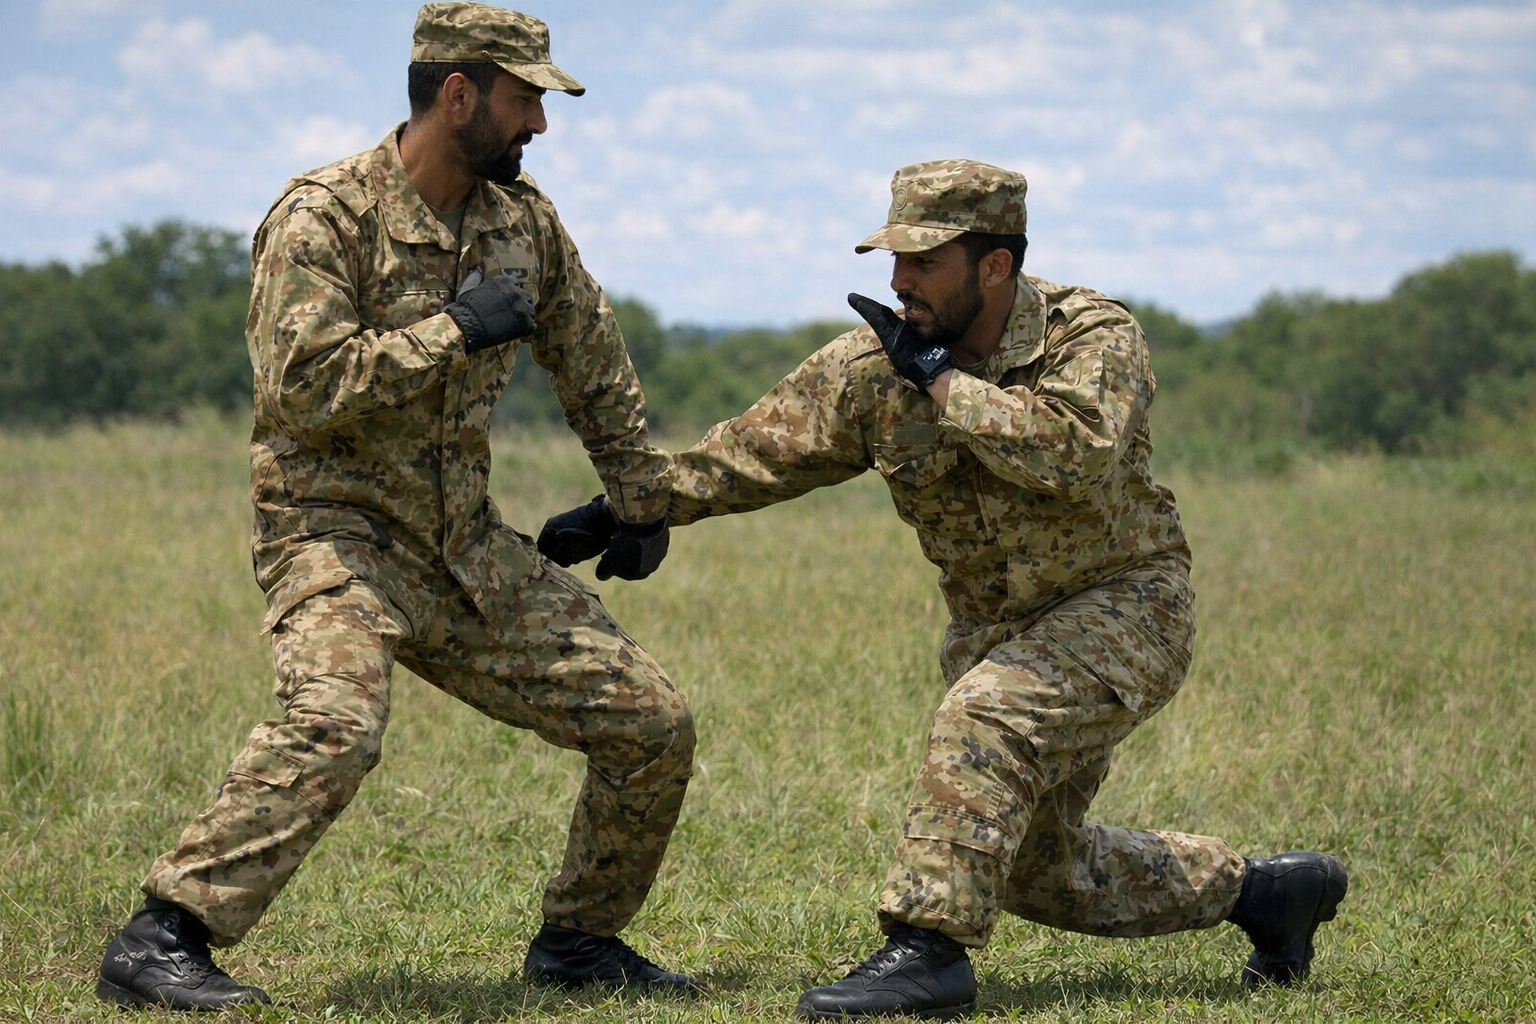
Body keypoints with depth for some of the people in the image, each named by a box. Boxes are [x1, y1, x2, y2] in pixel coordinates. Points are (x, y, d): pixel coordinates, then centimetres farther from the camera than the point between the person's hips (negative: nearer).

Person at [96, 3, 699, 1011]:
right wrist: (455, 331, -19)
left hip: (471, 549, 7)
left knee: (653, 722, 4)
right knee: (335, 722, -35)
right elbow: (304, 387, -23)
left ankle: (580, 938, 22)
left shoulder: (522, 217, 8)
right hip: (337, 533, -7)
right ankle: (160, 942, -30)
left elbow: (594, 361, 22)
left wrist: (641, 498, 25)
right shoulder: (325, 215, -13)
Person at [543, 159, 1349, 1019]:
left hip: (1124, 604, -7)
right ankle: (1261, 889, 26)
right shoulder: (874, 367, -5)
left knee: (988, 714, -32)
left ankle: (930, 949, -31)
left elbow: (1081, 456, -37)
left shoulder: (1093, 336, -18)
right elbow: (756, 451, 2)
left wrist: (941, 379, -30)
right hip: (998, 625, 7)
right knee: (1037, 866, 9)